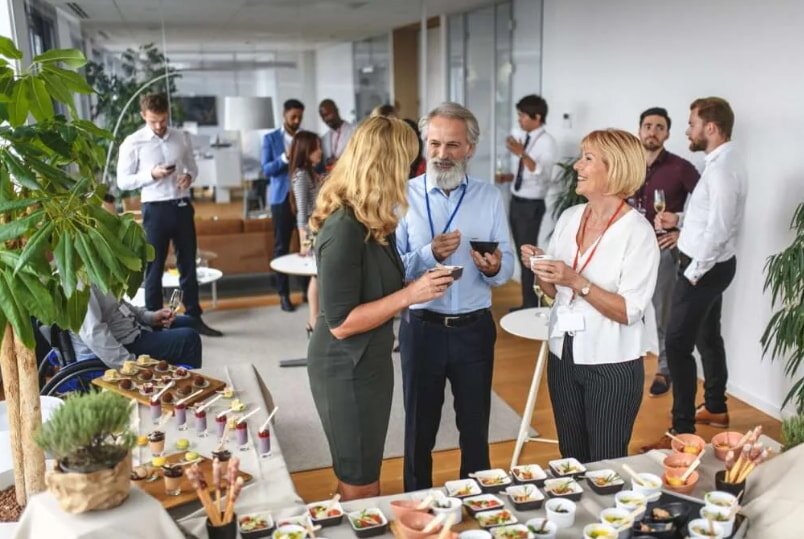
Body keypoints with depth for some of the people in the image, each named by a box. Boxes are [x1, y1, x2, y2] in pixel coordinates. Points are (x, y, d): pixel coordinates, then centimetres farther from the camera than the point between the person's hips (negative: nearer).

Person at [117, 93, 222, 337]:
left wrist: (189, 176, -7)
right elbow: (123, 181, -5)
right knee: (154, 267, 6)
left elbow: (193, 166, 16)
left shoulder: (182, 138, 6)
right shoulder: (133, 143, -5)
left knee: (188, 264, 11)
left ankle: (194, 318, 22)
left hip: (182, 206, 4)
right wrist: (151, 174, -19)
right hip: (155, 209, -4)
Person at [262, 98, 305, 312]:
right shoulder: (270, 138, 4)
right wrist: (285, 157, -20)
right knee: (282, 246, 3)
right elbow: (266, 170, -5)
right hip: (282, 197, -2)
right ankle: (283, 294, 8)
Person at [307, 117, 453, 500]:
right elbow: (340, 322, -25)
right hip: (346, 367, -9)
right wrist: (410, 295, -24)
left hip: (368, 360, 9)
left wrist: (424, 268, 0)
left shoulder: (369, 221, 2)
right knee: (359, 485, 11)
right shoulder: (345, 227, -25)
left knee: (364, 476, 25)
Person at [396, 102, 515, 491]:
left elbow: (507, 267, -1)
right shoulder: (404, 196, -5)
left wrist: (493, 268, -23)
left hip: (475, 328, 2)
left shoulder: (490, 197, 1)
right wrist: (430, 254, -28)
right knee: (419, 429, 15)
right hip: (421, 328, -1)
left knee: (475, 427, 17)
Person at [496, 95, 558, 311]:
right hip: (516, 202, 9)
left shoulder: (547, 142, -13)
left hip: (531, 205, -8)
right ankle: (527, 303, 26)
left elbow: (542, 175, -26)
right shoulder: (526, 139, 11)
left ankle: (532, 306, 8)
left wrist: (522, 154, -36)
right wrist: (508, 177, 3)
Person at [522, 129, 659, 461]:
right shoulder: (569, 217, 3)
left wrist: (577, 282, -27)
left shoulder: (638, 232, -14)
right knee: (571, 461, 19)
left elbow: (629, 312, -19)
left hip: (612, 366, -5)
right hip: (564, 356, 6)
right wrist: (538, 270, -10)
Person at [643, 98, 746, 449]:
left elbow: (719, 228, -26)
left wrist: (693, 273, -20)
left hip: (705, 268, -11)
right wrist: (678, 219, 7)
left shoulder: (722, 168, -22)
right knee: (707, 338, 21)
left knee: (678, 344, -9)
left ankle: (683, 431, -4)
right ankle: (715, 408, 37)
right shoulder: (721, 162, 10)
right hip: (712, 265, 11)